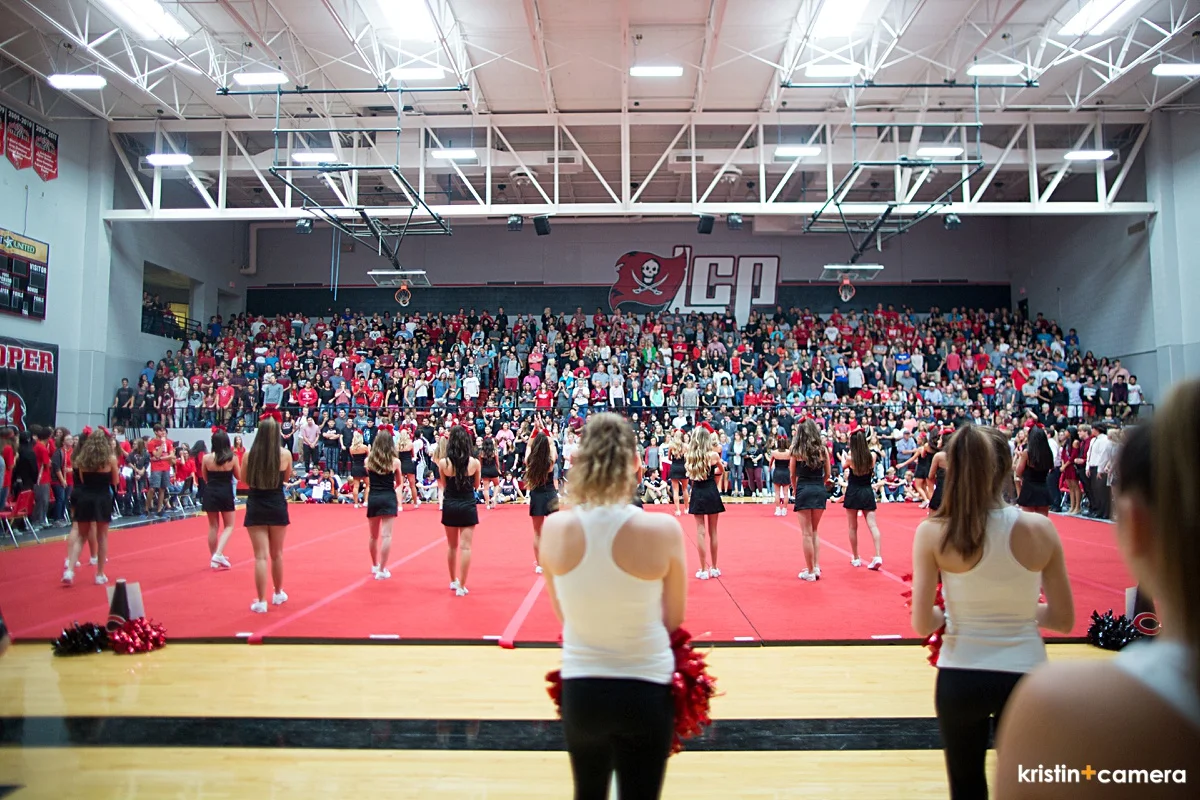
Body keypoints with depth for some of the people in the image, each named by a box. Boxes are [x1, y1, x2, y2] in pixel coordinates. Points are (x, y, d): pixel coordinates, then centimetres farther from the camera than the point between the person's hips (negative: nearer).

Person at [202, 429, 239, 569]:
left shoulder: (207, 458, -7)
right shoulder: (232, 458, -8)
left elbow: (205, 478, 6)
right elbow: (238, 477, 5)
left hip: (210, 493, 2)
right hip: (226, 493, -2)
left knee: (213, 526, 13)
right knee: (229, 526, 11)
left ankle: (213, 558, 20)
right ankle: (218, 554, -9)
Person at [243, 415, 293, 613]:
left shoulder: (249, 454, -7)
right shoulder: (285, 454, -8)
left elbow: (245, 479, 6)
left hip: (255, 507, 0)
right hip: (277, 506, 1)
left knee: (260, 555, 2)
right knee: (277, 554, 17)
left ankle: (261, 601, 1)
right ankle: (278, 593, 32)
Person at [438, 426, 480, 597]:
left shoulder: (443, 463, -8)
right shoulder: (474, 462, -9)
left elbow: (444, 486, 7)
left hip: (449, 507, 2)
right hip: (467, 507, -2)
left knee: (452, 546, 17)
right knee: (465, 546, 1)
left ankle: (453, 581, 32)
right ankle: (461, 586, 1)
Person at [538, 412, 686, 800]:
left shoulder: (554, 529, -12)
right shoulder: (664, 529, -18)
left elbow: (563, 612, 3)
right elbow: (674, 620, -4)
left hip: (579, 689, 2)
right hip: (646, 690, -2)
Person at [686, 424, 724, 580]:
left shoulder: (689, 455, -2)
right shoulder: (713, 455, -8)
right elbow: (721, 469, 14)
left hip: (697, 494, 1)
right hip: (711, 493, -1)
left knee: (700, 531, 4)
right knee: (713, 532, 10)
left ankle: (704, 570, 6)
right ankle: (713, 568, 18)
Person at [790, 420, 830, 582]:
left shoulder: (796, 449, -2)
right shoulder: (823, 449, 3)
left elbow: (793, 475, 4)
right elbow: (827, 474, 9)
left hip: (804, 491, -3)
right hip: (820, 491, 3)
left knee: (807, 533, 2)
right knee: (814, 531, 17)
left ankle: (810, 571, 6)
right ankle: (816, 567, 13)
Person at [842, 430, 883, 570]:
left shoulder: (850, 458, -10)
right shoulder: (872, 456, -5)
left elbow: (843, 466, 14)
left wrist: (843, 456, 36)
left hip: (853, 493, -2)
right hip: (867, 492, 2)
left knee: (853, 527, 9)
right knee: (872, 525, -1)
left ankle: (855, 558, 14)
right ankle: (878, 556, -15)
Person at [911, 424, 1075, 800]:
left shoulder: (933, 533, -14)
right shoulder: (1039, 529, -10)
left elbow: (922, 625, -13)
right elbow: (1064, 620, -2)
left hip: (960, 677, -1)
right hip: (1025, 673, 1)